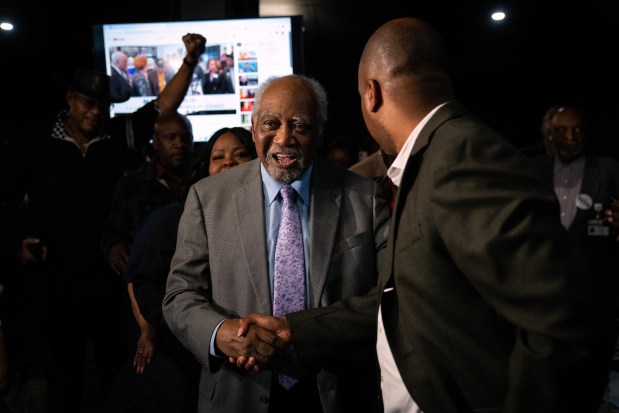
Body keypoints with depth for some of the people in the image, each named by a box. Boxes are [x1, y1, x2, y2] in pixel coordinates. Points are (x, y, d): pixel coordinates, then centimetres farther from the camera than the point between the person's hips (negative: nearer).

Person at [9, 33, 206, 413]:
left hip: (109, 278, 1)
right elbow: (15, 199, 10)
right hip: (59, 279, -1)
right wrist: (22, 240, -2)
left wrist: (190, 60, -13)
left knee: (115, 364, 12)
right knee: (66, 369, 14)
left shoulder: (119, 136, 1)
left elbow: (164, 105, -3)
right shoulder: (39, 144, 0)